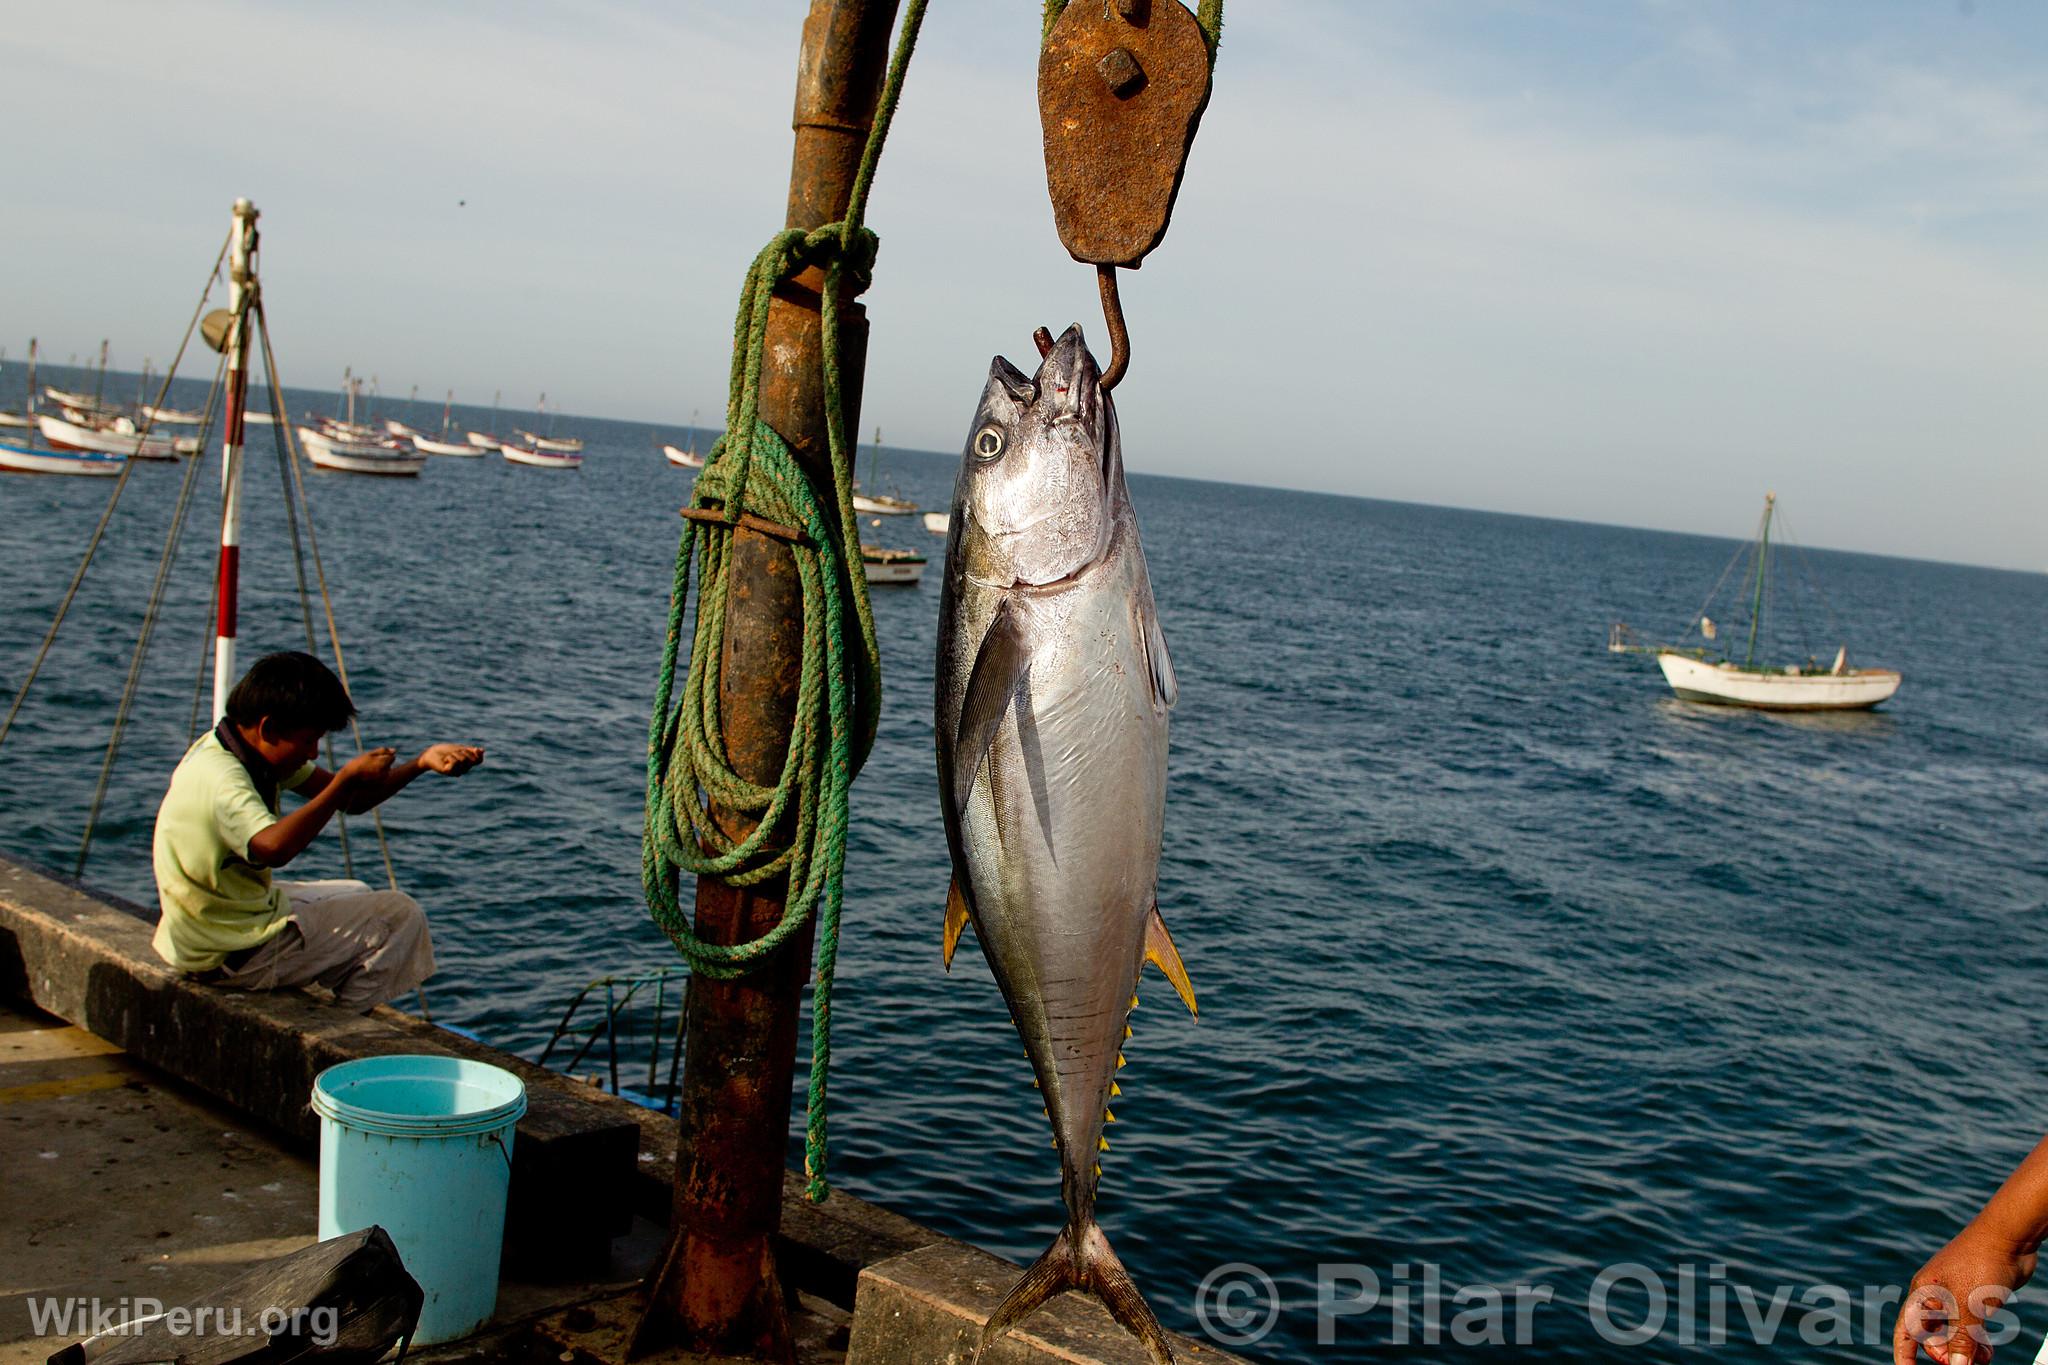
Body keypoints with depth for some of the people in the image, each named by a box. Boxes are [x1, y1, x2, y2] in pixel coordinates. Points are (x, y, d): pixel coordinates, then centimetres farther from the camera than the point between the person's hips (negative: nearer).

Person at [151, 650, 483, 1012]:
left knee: (355, 897, 27)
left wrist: (422, 763, -12)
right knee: (399, 916, -4)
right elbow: (274, 847, -46)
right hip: (230, 958, -10)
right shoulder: (219, 778, -27)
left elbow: (349, 800, 2)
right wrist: (347, 779, -38)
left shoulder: (250, 750, 2)